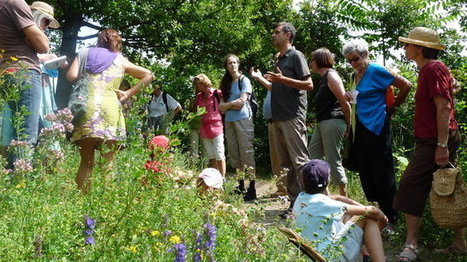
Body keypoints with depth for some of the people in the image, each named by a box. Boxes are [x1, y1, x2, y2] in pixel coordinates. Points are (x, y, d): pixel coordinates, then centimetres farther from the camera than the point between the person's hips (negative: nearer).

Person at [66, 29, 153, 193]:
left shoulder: (85, 54, 20)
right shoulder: (121, 60, 22)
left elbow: (71, 76, 6)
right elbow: (148, 75, 25)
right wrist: (129, 93, 21)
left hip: (86, 106, 1)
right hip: (110, 108, 0)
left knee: (86, 162, 5)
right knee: (108, 162, 1)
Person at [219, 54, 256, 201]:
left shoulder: (244, 80, 1)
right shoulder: (225, 83, 17)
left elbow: (242, 102, -9)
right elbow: (221, 106, 8)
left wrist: (227, 104, 1)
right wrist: (233, 103, -7)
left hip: (243, 119, -6)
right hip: (229, 121, 6)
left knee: (247, 153, -8)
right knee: (234, 155, 6)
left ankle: (252, 188, -7)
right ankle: (241, 187, 13)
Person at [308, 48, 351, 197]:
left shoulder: (331, 75, -8)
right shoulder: (323, 78, 20)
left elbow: (344, 102, -12)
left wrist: (348, 126, -6)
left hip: (333, 122, -10)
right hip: (322, 123, 10)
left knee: (333, 160, -7)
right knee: (312, 157, 9)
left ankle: (344, 197, 2)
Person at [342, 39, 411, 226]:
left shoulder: (376, 71, -9)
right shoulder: (356, 76, 14)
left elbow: (406, 85, -10)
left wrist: (393, 106, -1)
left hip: (377, 129, -8)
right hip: (360, 129, 8)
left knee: (383, 176, -3)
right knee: (366, 176, 11)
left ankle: (391, 220, 6)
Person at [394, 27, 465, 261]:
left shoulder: (433, 69, -13)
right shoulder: (428, 69, 18)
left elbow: (443, 107, -21)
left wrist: (442, 145, -25)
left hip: (434, 142, -10)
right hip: (432, 141, 10)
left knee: (411, 185, -10)